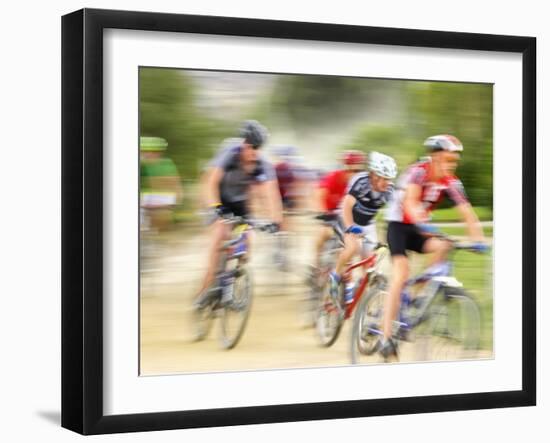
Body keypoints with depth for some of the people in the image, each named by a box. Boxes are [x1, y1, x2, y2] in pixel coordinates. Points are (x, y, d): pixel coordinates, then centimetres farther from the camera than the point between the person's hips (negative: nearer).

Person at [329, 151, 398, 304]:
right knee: (353, 246, -29)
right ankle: (336, 275, -7)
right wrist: (350, 227, -53)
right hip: (349, 220, -4)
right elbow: (347, 206, -39)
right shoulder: (361, 181, -31)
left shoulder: (389, 190, -20)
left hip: (367, 223, 4)